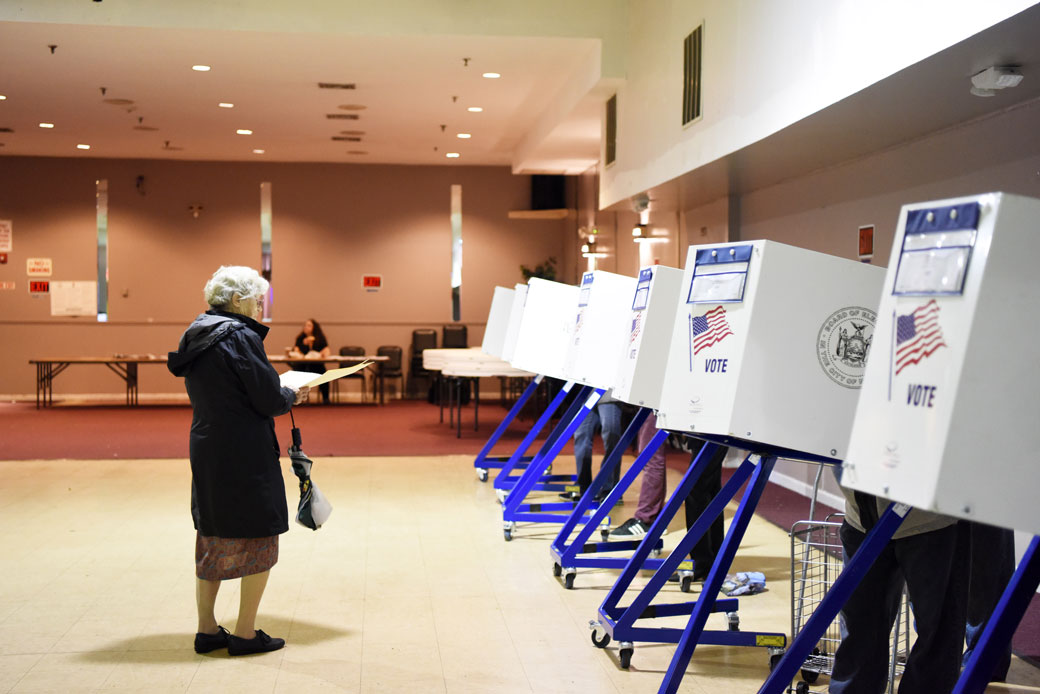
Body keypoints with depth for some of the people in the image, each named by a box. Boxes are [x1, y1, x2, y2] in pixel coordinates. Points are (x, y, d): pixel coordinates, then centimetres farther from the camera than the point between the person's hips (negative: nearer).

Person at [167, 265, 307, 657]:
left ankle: (207, 630, 24)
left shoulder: (196, 336, 11)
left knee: (212, 540, 16)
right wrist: (293, 396, 3)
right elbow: (269, 400, -18)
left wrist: (279, 392, 15)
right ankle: (245, 634, 11)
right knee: (258, 540, 5)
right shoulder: (241, 337, -16)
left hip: (205, 450, 8)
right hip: (246, 455, -8)